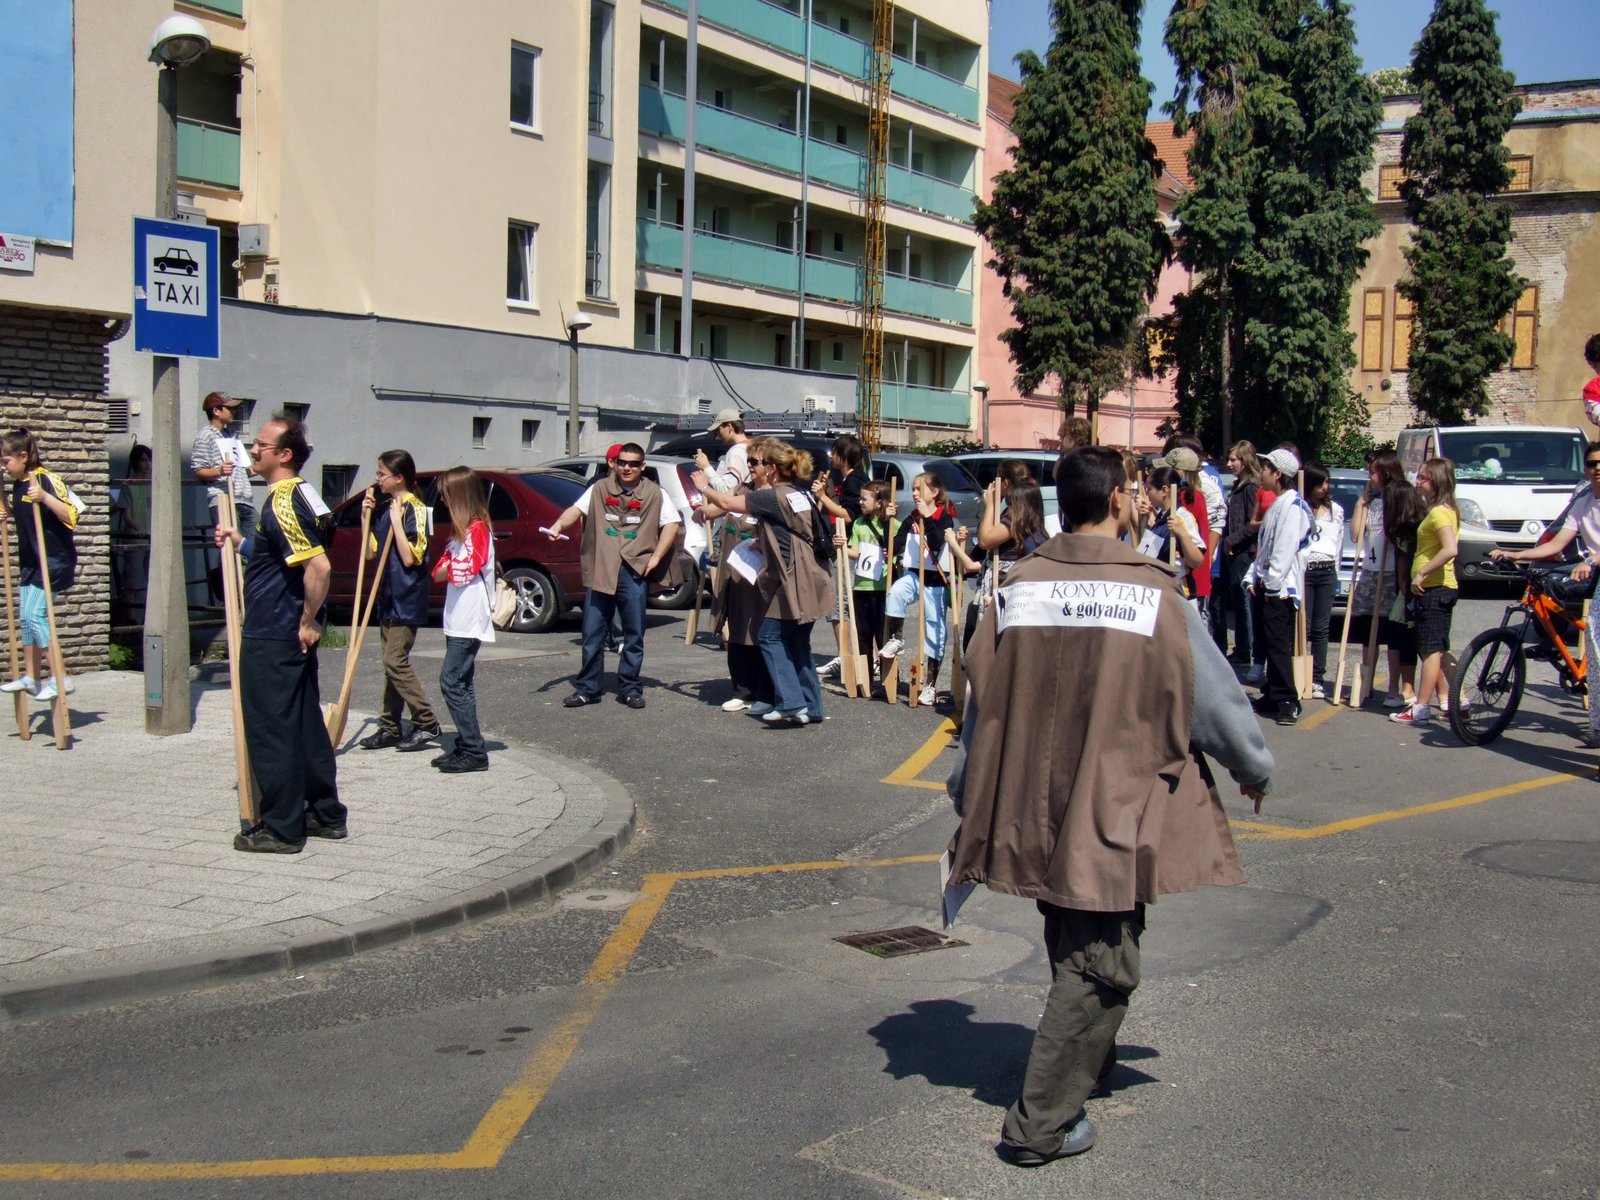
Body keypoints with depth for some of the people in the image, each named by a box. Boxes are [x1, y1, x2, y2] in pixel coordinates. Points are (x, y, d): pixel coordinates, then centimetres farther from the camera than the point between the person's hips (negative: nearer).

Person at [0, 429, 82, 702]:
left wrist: (45, 497, -35)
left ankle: (60, 678, -11)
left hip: (54, 561, -9)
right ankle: (31, 677, 21)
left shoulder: (47, 480, -17)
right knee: (25, 618, 12)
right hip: (31, 562, 9)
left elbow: (72, 516, -25)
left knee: (36, 614, -14)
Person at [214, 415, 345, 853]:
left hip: (271, 639, -10)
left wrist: (309, 620, -21)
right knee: (304, 724, 15)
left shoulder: (282, 504, -19)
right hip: (290, 635, 10)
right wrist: (239, 540, 24)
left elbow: (318, 566, -30)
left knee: (271, 730, -2)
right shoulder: (297, 496, 12)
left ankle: (280, 829, 5)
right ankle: (327, 815, 22)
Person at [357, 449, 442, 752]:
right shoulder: (385, 509, 12)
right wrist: (367, 516, 6)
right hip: (389, 597, 9)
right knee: (392, 662, 11)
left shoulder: (415, 509, -13)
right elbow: (370, 551, 15)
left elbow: (410, 557, -19)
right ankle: (389, 728, 16)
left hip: (407, 599, -9)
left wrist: (396, 520, -19)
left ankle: (426, 724, -7)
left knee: (396, 661, -12)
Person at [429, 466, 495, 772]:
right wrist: (445, 569, -7)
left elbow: (464, 571, -17)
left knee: (452, 682, -11)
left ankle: (474, 752, -9)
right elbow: (443, 568, 15)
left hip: (469, 621, -10)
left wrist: (446, 569, 1)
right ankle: (465, 746, 17)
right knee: (460, 683, 12)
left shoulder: (478, 529, -12)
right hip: (458, 620, 10)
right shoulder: (462, 529, 19)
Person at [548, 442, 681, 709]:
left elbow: (671, 524, 5)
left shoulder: (654, 494, 8)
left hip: (634, 572, -1)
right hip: (599, 571, 1)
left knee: (634, 635, 4)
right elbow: (577, 509, -2)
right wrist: (559, 524, -23)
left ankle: (629, 688, 15)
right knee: (592, 634, 3)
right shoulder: (600, 489, 10)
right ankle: (587, 689, 12)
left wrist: (656, 557, -5)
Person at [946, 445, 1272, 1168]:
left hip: (1031, 811, 5)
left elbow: (981, 705, 5)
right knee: (1099, 966, 5)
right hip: (1114, 811, -5)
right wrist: (1254, 769, 16)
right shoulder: (1154, 594, -12)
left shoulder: (1017, 588, -1)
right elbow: (1213, 697, -3)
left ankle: (1088, 1063, 44)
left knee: (1074, 951, 25)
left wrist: (968, 805, 17)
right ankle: (1040, 1124, 5)